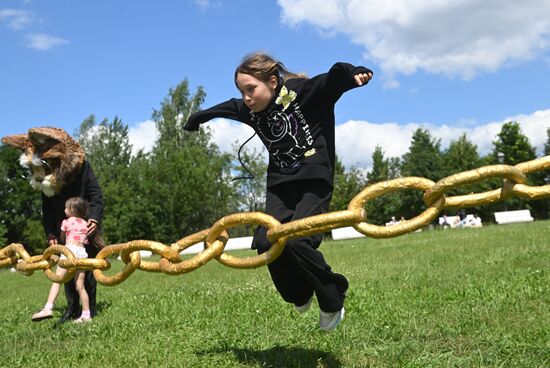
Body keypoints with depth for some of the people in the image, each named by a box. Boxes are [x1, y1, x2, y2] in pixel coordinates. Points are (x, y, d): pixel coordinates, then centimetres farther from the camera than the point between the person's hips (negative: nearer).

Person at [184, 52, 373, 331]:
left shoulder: (303, 90, -11)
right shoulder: (250, 110, 7)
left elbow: (334, 78, -26)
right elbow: (224, 108, 27)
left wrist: (353, 73, -50)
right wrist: (196, 119, 45)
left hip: (314, 181, -6)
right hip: (280, 184, 6)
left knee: (296, 241, -22)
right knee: (265, 241, -12)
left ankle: (332, 300, 3)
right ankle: (300, 294, 17)